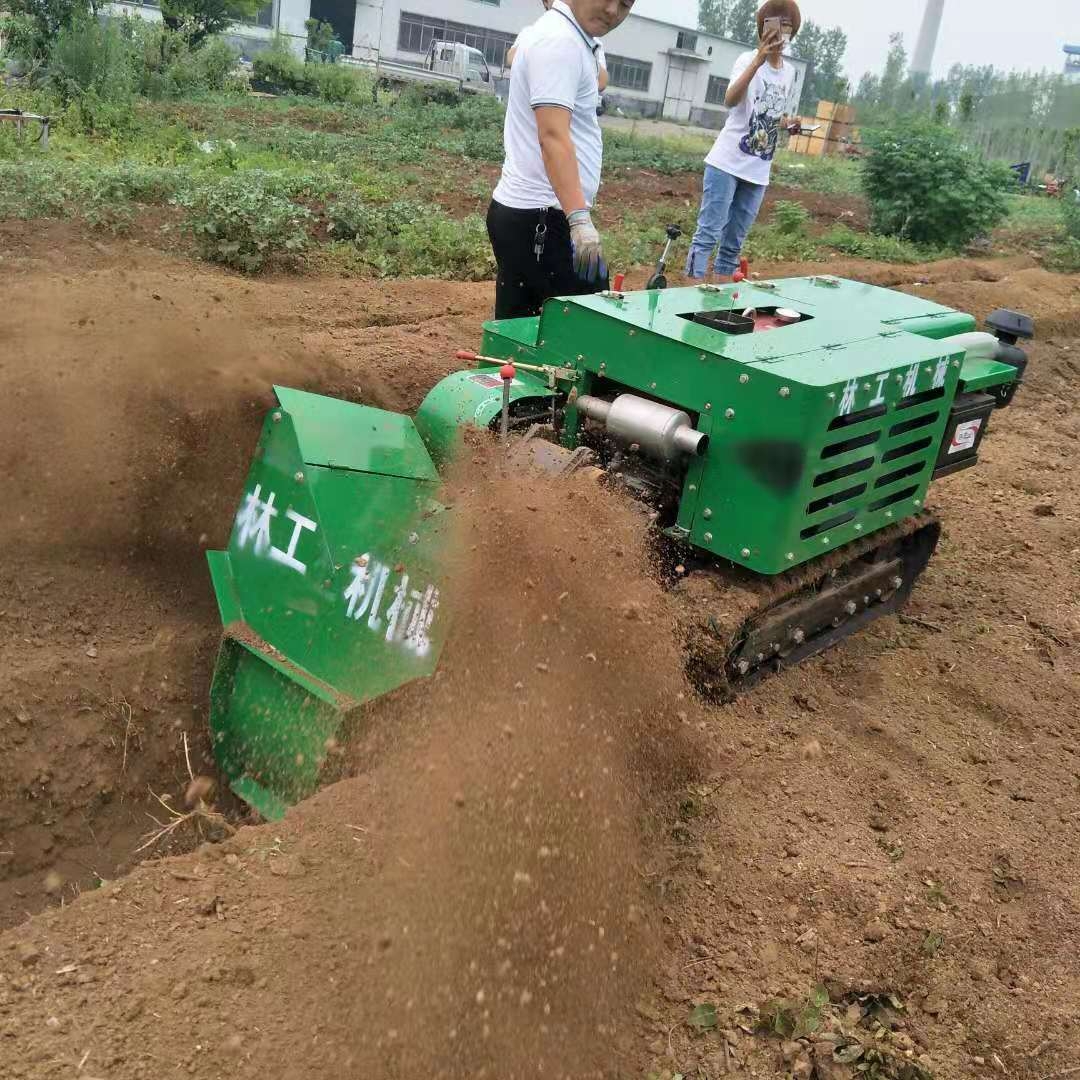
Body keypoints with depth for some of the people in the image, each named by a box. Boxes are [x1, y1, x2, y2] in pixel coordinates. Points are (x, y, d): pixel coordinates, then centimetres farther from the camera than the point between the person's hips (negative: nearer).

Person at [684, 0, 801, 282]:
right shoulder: (748, 60, -5)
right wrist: (759, 61, -35)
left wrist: (790, 123, 5)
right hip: (728, 163, -6)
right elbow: (730, 100, -26)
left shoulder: (790, 72, 13)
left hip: (758, 171, 6)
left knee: (734, 243, 9)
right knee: (709, 233, -11)